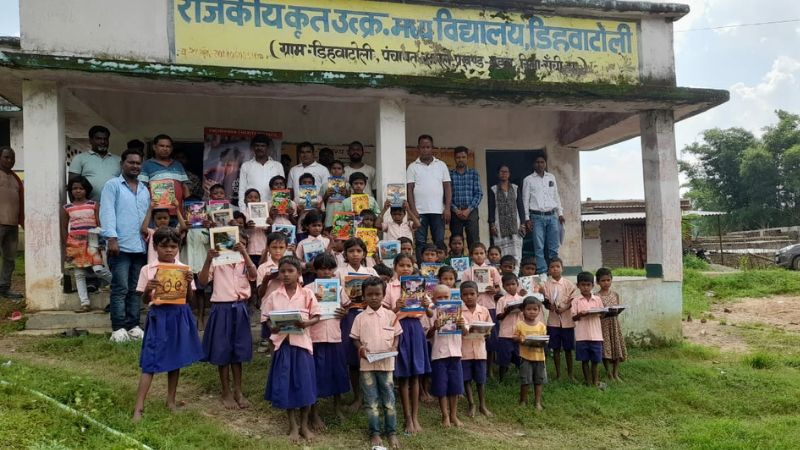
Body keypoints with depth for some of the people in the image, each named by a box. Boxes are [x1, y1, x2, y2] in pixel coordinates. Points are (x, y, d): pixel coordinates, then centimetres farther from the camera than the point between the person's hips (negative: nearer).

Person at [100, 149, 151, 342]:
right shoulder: (112, 185, 2)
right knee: (120, 289, -5)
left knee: (135, 289, 8)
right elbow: (107, 212, -7)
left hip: (141, 247, 6)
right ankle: (119, 328, -2)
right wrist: (112, 238, -17)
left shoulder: (144, 189, 20)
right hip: (121, 246, -5)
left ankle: (133, 326, 13)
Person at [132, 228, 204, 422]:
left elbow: (189, 299, 2)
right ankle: (138, 407, 1)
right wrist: (147, 290, -20)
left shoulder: (184, 269, 2)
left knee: (176, 359, 11)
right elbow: (144, 301, 0)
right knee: (150, 361, -4)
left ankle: (171, 400, 26)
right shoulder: (147, 270, -1)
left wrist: (189, 283, -15)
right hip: (158, 316, -2)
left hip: (179, 316, 2)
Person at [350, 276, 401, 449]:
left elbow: (397, 334, 8)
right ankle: (375, 433, 16)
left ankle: (391, 432, 17)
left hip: (386, 363, 0)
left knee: (389, 399, 5)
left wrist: (394, 347, -10)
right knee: (371, 400, 6)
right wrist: (360, 348, -13)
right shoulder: (360, 317, 1)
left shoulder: (390, 315, 2)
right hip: (367, 363, 0)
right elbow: (355, 338, 6)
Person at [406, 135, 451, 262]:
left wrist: (447, 208, -3)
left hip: (438, 210, 1)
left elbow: (447, 187, 7)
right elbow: (409, 189, 3)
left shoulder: (441, 165, 11)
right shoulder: (413, 167, 7)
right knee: (420, 243, 1)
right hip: (420, 211, -1)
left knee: (439, 242, 2)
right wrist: (413, 210, -7)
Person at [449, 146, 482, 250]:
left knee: (474, 241, -6)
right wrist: (455, 210, -10)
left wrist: (469, 209, -8)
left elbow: (479, 194, 3)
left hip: (471, 211, 0)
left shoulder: (474, 173, 9)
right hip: (455, 212, 0)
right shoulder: (449, 174, 7)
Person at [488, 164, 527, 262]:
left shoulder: (515, 188, 11)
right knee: (502, 253, -6)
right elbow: (491, 208, 4)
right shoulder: (493, 190, 7)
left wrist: (522, 224, 1)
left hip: (515, 224, 1)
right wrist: (492, 225, -5)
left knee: (516, 252, -6)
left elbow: (520, 206, 9)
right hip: (500, 226, -1)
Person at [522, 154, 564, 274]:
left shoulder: (551, 177, 14)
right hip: (537, 217, -3)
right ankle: (542, 272, -1)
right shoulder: (528, 180, 4)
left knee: (554, 247, 3)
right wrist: (527, 219, -4)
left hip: (552, 216, 3)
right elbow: (525, 200, 2)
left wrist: (560, 213, 12)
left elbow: (556, 196, 19)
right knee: (539, 247, -5)